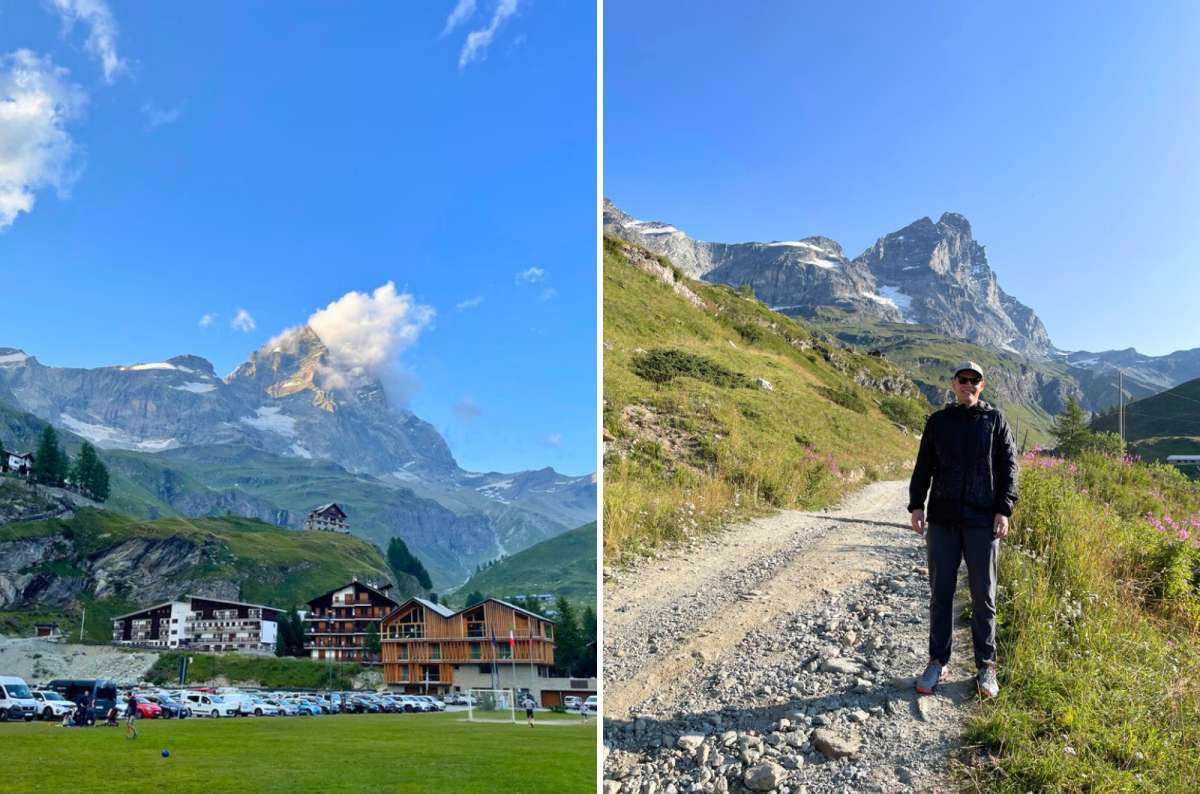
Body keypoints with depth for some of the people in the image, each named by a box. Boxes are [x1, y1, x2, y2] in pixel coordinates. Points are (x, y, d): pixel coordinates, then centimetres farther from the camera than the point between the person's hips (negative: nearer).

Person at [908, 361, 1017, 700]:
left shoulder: (995, 420, 7)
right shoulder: (938, 421, 11)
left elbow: (1008, 468, 4)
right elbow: (923, 467, 11)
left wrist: (1004, 510, -6)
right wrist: (916, 506, 0)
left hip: (983, 522, -1)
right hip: (942, 520, 1)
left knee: (984, 596, 3)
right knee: (941, 593, 4)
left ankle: (986, 666, 14)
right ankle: (938, 662, 13)